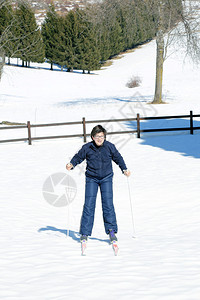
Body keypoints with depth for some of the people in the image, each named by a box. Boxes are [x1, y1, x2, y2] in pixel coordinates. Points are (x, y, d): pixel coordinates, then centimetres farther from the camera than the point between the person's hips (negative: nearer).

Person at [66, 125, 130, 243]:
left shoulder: (110, 147, -6)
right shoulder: (87, 148, -8)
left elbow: (118, 158, 7)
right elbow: (78, 157, 4)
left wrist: (124, 169, -3)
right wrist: (71, 165, -14)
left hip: (106, 178, 0)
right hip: (92, 178, 0)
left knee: (108, 204, -8)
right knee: (89, 204, -5)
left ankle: (111, 230, 0)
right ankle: (85, 233, 0)